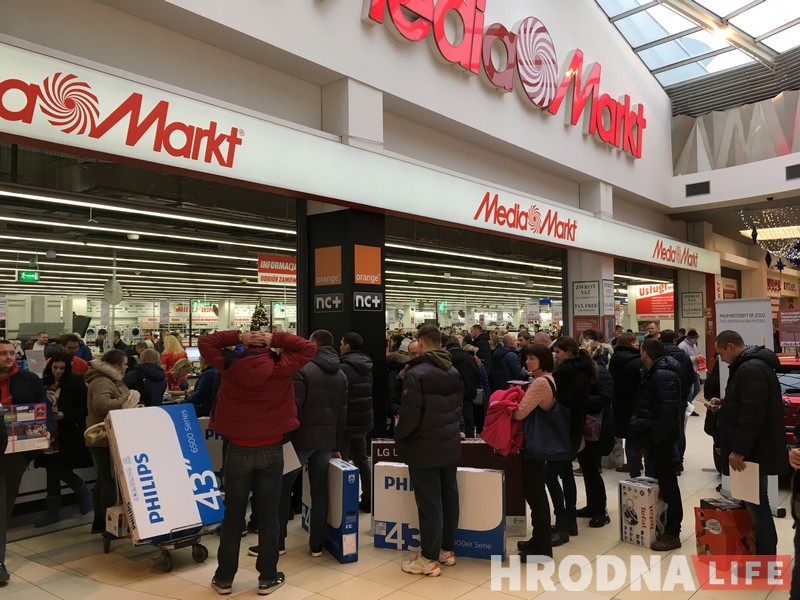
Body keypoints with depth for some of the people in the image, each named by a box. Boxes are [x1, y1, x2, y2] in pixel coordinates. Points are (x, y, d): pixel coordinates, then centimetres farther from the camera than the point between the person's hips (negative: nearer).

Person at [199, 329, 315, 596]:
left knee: (233, 515, 11)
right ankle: (267, 577, 17)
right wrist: (276, 338, -3)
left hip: (238, 449, 1)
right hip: (271, 450, -1)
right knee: (268, 515, 8)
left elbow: (205, 343, 7)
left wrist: (239, 336, 0)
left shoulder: (229, 367, -6)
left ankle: (224, 578, 21)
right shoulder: (281, 368, -9)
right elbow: (309, 347, 2)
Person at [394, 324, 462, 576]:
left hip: (425, 448, -8)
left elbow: (410, 414, -21)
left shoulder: (417, 373, -20)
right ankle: (447, 549, 27)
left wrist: (399, 435, -3)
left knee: (429, 503, -1)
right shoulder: (453, 371, 7)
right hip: (450, 444, 8)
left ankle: (429, 559, 8)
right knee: (449, 498, 15)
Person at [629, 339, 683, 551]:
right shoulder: (657, 371, 11)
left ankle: (672, 533, 7)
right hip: (656, 434, 10)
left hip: (660, 436, -10)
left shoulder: (663, 375, -21)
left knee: (667, 482, -2)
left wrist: (655, 435, -23)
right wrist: (645, 428, 18)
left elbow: (669, 410, -28)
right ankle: (667, 525, 29)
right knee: (664, 479, 17)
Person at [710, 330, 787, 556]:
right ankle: (764, 548, 26)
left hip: (753, 450, -11)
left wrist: (738, 450, -25)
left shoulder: (751, 369, -20)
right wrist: (724, 407, 12)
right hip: (754, 448, 11)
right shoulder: (750, 366, 14)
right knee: (755, 503, 16)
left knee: (756, 504, -4)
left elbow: (753, 414, -27)